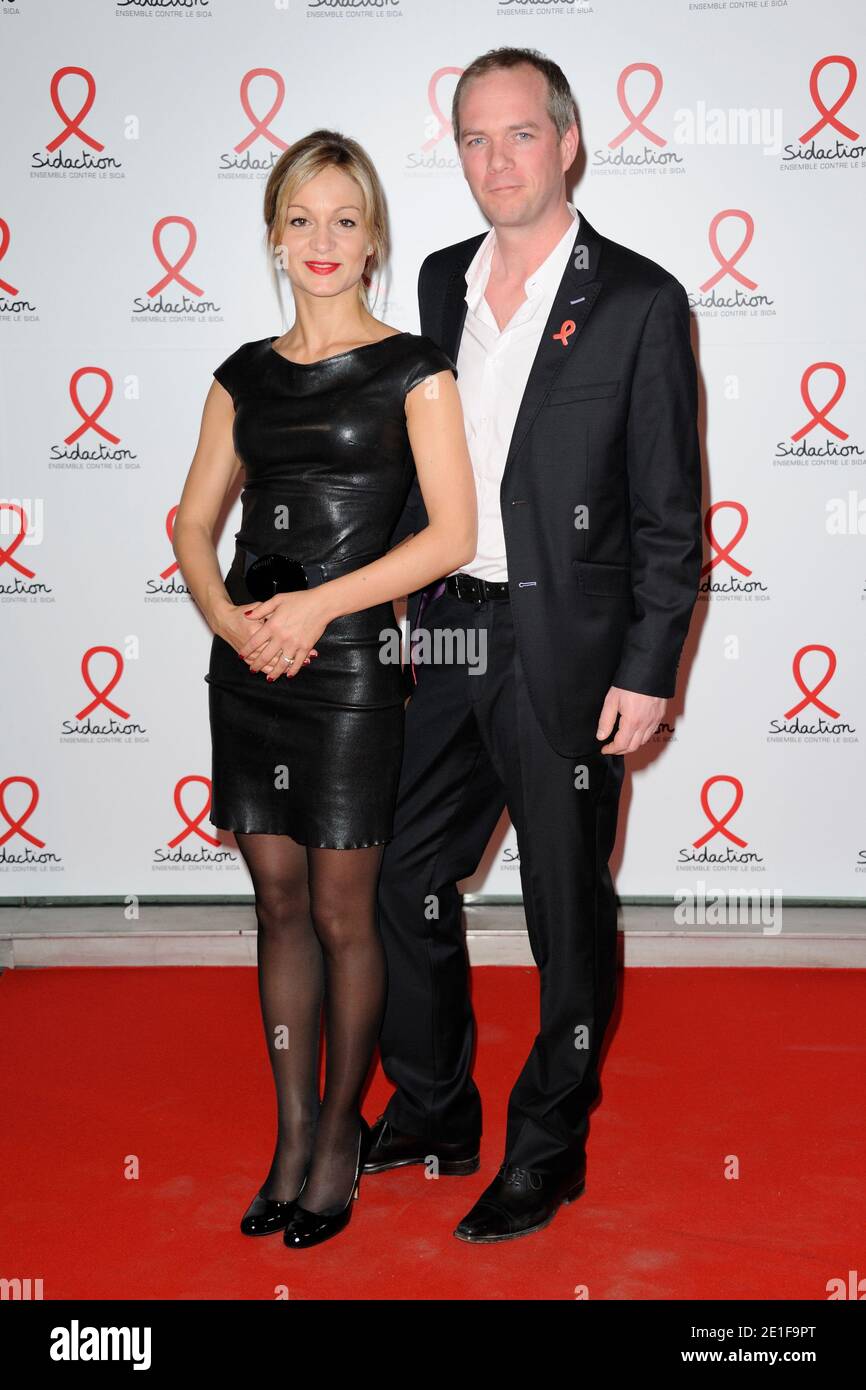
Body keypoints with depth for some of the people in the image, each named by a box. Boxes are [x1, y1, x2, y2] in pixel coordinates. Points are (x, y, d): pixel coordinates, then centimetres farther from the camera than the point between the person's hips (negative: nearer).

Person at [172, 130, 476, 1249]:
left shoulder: (412, 369, -1)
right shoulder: (245, 375, 12)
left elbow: (453, 535, -8)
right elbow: (194, 525, 12)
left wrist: (318, 605, -14)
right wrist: (227, 614, -7)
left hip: (351, 664, -4)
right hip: (247, 666, 5)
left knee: (341, 915, 3)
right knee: (278, 907, 11)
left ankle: (341, 1134, 22)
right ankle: (292, 1135, 24)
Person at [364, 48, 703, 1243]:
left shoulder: (639, 301, -7)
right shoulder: (442, 281, 10)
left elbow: (671, 513, -8)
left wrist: (648, 673, -12)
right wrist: (406, 597, 11)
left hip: (566, 651, -5)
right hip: (446, 636, 6)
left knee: (569, 912, 8)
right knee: (406, 883, 13)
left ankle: (548, 1151, 27)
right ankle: (432, 1116, 33)